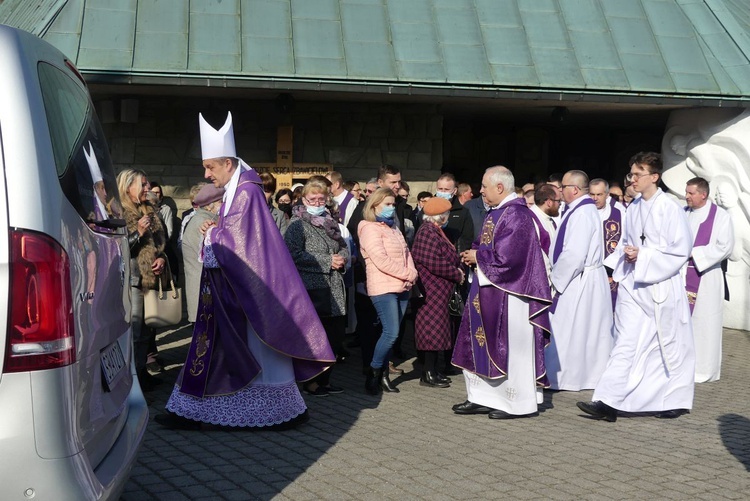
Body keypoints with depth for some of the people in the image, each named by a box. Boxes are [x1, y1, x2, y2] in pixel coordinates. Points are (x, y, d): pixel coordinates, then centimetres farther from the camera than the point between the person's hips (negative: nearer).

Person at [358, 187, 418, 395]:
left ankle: (383, 374, 16)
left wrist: (412, 274, -4)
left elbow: (406, 253, 15)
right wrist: (408, 274, -13)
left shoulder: (393, 228, 19)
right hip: (383, 288, -8)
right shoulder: (370, 229, -8)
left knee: (391, 333, 8)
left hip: (402, 288, 8)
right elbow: (381, 260, -17)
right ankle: (373, 373, 2)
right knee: (391, 333, -13)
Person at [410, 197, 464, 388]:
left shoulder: (435, 231, 16)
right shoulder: (428, 232, -17)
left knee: (437, 328, 14)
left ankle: (432, 370, 21)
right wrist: (457, 274, -12)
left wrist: (457, 267, 0)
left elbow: (446, 256, 20)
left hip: (440, 288, 11)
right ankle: (428, 374, 1)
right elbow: (434, 263, -24)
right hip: (431, 289, -11)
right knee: (433, 327, -5)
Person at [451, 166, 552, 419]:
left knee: (510, 348, 0)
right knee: (483, 343, 12)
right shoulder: (496, 212, 12)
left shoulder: (516, 214, -18)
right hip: (488, 289, 10)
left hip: (508, 293, -10)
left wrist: (478, 257, -11)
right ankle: (482, 398, 20)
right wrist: (474, 253, 2)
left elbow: (506, 256, -25)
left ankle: (520, 404, 12)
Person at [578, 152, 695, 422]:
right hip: (633, 285, 5)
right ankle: (607, 402, -4)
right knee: (625, 344, -1)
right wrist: (625, 255, 1)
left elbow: (681, 250, -13)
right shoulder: (633, 208, 7)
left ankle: (676, 401, 26)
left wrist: (643, 256, -17)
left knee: (670, 347, 9)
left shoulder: (670, 208, -11)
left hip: (662, 286, -5)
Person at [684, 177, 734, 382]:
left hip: (706, 277, -4)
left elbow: (725, 247, -11)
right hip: (682, 275, 4)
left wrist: (694, 253, -15)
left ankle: (703, 369, 9)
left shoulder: (720, 216, -5)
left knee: (704, 322, 0)